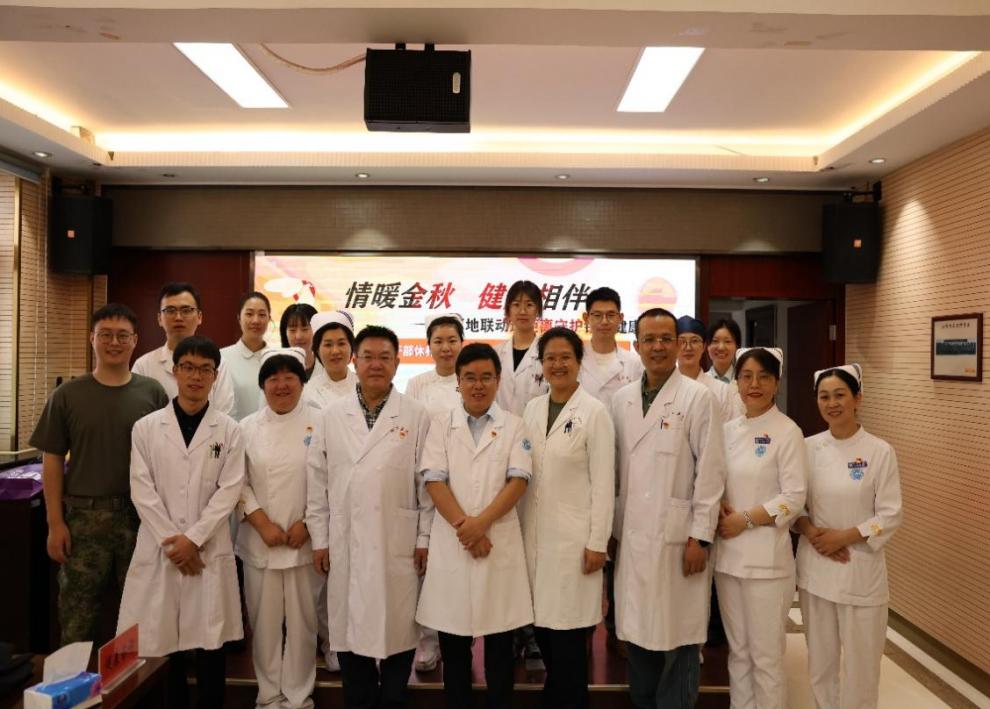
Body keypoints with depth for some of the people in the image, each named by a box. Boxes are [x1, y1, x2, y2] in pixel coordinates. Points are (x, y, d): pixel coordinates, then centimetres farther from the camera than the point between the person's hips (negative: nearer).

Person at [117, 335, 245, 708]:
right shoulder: (146, 427, 5)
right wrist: (172, 540, -8)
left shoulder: (229, 430, 2)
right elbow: (142, 490, -1)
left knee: (210, 643, 5)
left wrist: (193, 538, -11)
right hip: (159, 549, 1)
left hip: (210, 550, -1)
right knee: (162, 643, 6)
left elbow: (230, 490, -3)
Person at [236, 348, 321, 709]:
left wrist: (307, 523, -10)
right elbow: (238, 482, 2)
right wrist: (263, 524, -9)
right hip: (259, 541, 2)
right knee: (264, 620, 9)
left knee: (302, 621, 5)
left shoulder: (319, 423, -2)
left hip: (306, 541, -2)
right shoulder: (247, 427, 5)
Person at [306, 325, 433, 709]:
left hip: (399, 544, -1)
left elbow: (428, 482, -1)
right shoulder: (331, 416, 4)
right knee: (350, 628, 10)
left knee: (397, 629, 7)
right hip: (346, 543, 2)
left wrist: (425, 538, -3)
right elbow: (317, 481, 6)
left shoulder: (417, 416, -1)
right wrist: (320, 539, 4)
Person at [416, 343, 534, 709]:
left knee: (500, 640, 8)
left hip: (500, 541, 0)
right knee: (452, 640, 9)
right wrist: (463, 526, -12)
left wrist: (481, 522, -14)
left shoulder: (513, 425, 5)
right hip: (451, 541, 1)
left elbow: (519, 480, -4)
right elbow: (434, 480, -2)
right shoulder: (442, 424, 6)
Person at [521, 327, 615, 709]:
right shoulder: (532, 408, 8)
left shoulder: (594, 411, -7)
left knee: (567, 632, -1)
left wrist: (598, 542, -11)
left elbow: (603, 482, -9)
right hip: (535, 531, 5)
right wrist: (519, 527, 10)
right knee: (542, 621, 10)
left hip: (573, 534, -5)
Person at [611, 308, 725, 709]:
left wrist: (700, 538, -10)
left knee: (677, 635, 4)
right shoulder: (621, 399, 8)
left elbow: (710, 472, -7)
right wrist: (611, 528, 10)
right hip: (631, 535, 4)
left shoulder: (698, 398, -5)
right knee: (637, 629, 12)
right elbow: (616, 468, 11)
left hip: (677, 537, -4)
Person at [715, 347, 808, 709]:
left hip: (766, 555, -5)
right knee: (737, 649, 15)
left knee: (766, 653, 3)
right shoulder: (728, 430, 9)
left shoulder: (787, 432, -8)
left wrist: (745, 520, -15)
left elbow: (794, 497, -12)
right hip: (728, 552, 5)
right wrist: (718, 509, -6)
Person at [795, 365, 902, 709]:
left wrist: (844, 537, -16)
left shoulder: (880, 451, -7)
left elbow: (890, 515, -7)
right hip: (815, 567, 3)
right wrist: (811, 531, -12)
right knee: (820, 657, 13)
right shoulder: (808, 448, 1)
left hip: (861, 569, -2)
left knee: (861, 660, 6)